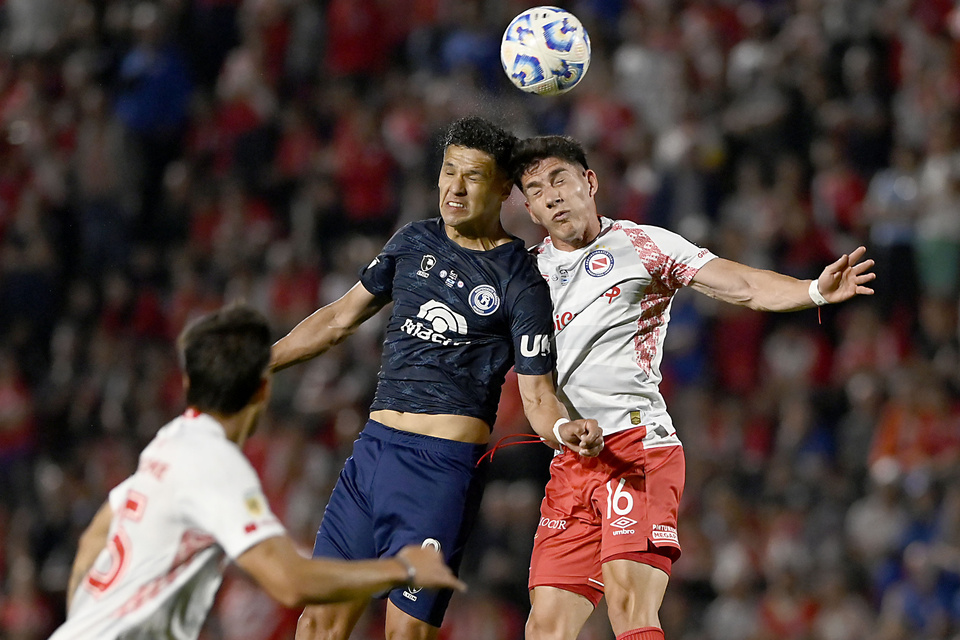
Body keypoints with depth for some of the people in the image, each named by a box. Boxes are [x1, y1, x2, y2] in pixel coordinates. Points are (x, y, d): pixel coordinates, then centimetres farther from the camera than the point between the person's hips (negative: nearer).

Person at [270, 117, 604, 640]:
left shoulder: (521, 280, -3)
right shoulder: (415, 242, 13)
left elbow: (538, 397, -4)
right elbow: (342, 317, 23)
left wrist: (567, 430, -26)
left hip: (446, 464, -5)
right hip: (373, 447, 5)